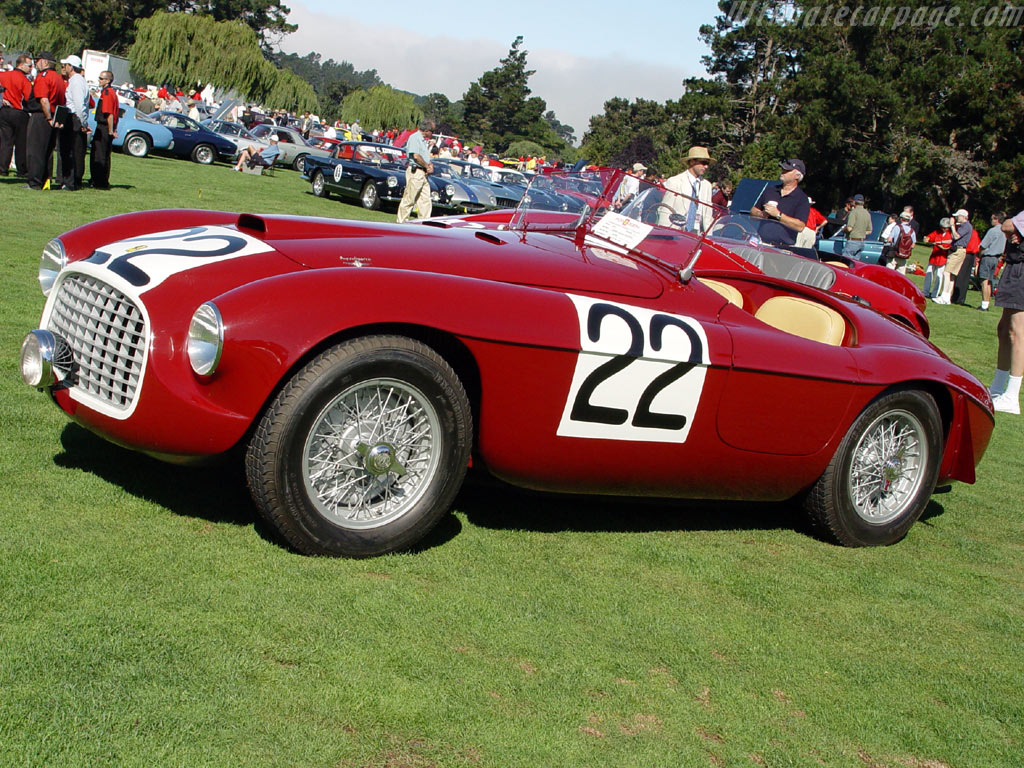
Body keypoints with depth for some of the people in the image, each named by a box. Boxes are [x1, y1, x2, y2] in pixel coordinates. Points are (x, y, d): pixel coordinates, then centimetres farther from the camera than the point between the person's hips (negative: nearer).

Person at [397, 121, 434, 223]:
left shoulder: (424, 140, 19)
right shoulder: (414, 137, -9)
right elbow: (416, 156, -19)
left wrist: (430, 164, 4)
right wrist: (427, 166, -9)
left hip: (424, 173, 9)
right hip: (415, 171, -9)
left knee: (425, 200, 6)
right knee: (409, 199, -5)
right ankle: (402, 222, 0)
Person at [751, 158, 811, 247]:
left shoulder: (802, 199, 2)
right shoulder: (770, 189, 20)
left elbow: (800, 226, -10)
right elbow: (753, 211, 23)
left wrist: (778, 215, -13)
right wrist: (761, 214, -1)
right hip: (760, 242, 4)